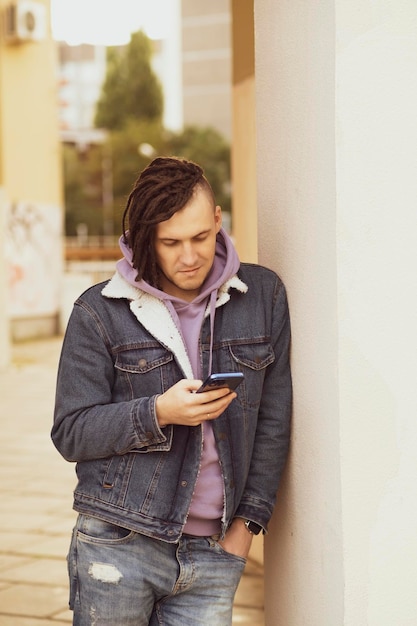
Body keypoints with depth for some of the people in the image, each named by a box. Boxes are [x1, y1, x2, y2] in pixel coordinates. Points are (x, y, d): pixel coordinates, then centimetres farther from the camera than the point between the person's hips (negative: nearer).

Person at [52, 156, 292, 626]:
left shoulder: (263, 295, 4)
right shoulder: (100, 311, -2)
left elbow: (273, 420, 8)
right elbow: (70, 434, -3)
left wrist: (248, 520, 4)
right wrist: (158, 413, -17)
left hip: (214, 554, 2)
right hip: (118, 547, -1)